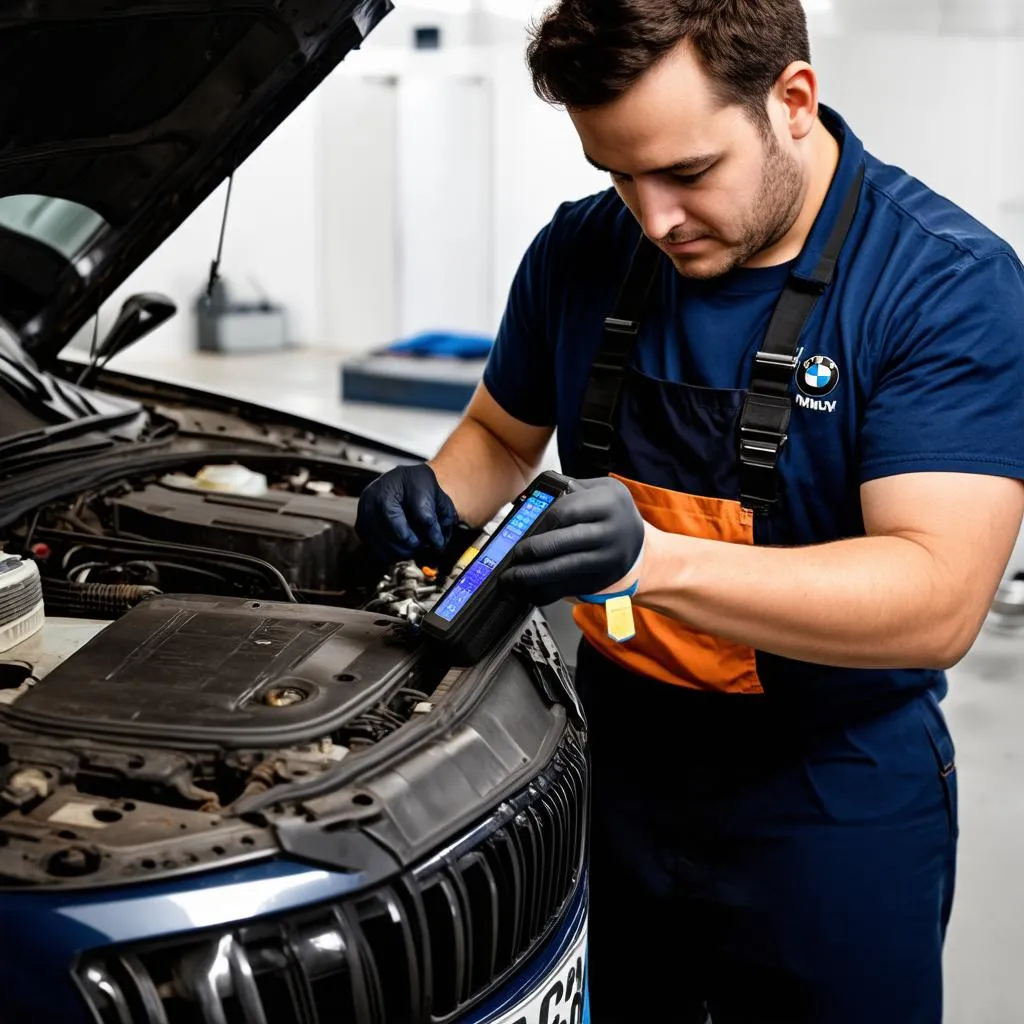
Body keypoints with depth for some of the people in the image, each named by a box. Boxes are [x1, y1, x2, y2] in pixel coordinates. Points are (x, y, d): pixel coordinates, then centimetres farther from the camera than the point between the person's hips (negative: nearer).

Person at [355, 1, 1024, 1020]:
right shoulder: (581, 252, -3)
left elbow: (937, 602, -27)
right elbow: (503, 433, 15)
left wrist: (652, 561, -38)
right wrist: (438, 495, -9)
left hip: (833, 812, -4)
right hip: (615, 764, 5)